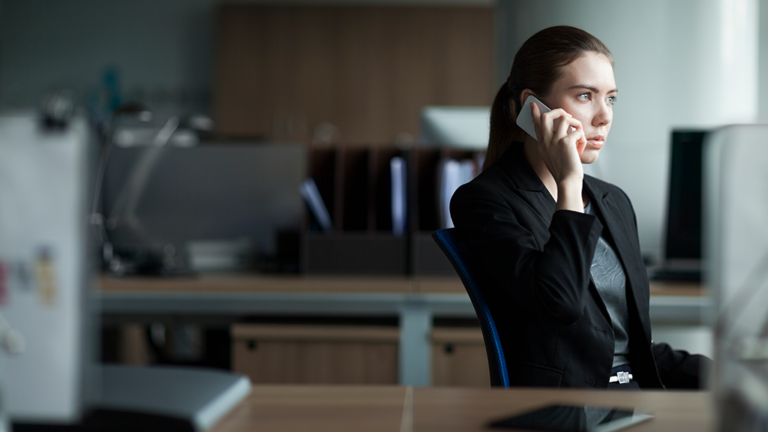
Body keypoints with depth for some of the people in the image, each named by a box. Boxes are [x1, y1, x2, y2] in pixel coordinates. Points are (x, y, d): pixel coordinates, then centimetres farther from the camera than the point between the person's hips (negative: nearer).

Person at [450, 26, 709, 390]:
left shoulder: (615, 202, 18)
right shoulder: (482, 200, -6)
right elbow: (559, 301, -22)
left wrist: (712, 372, 3)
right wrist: (568, 182, -14)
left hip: (639, 386, 8)